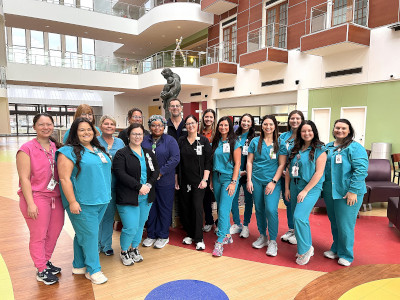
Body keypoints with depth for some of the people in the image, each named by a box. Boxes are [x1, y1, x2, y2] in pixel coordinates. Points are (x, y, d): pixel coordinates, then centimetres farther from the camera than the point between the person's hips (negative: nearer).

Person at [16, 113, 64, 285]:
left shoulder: (56, 147, 8)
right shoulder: (27, 149, -9)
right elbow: (24, 178, -11)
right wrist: (30, 203, -15)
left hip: (56, 197, 6)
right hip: (36, 198, -5)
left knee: (54, 232, 15)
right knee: (38, 236, 6)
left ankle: (46, 262, 37)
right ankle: (41, 271, 24)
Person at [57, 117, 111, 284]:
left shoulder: (99, 150, 14)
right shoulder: (69, 151, -9)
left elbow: (106, 171, 21)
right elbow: (64, 178, -15)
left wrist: (106, 196, 20)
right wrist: (72, 202, -18)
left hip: (101, 201, 7)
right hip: (82, 203, -7)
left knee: (84, 234, 18)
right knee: (89, 235, 0)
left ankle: (79, 265, 32)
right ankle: (93, 270, 15)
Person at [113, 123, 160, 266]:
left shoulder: (149, 153, 12)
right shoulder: (121, 154, -5)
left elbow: (156, 170, 8)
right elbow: (120, 174, -15)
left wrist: (149, 185, -10)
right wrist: (139, 187, -18)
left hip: (146, 197, 5)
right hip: (128, 198, -5)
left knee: (140, 225, 13)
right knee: (131, 227, -5)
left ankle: (134, 248, 35)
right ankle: (124, 251, 21)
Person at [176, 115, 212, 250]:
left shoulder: (204, 140, -1)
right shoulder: (181, 141, 6)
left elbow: (208, 162, -3)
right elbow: (177, 161, 9)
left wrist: (204, 179, -10)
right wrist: (176, 180, 6)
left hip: (198, 181, -3)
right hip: (184, 181, 3)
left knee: (197, 207, -6)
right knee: (186, 207, 8)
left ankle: (199, 239, 4)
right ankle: (189, 234, 25)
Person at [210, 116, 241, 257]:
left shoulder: (234, 143, -3)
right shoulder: (215, 142, 10)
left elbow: (237, 163, -7)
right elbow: (212, 162, 13)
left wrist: (233, 182, -13)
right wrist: (211, 180, 10)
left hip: (229, 178, -5)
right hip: (216, 178, 5)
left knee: (223, 210, -11)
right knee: (221, 208, 11)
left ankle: (220, 242, -7)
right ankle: (227, 235, 25)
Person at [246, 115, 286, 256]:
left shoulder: (280, 143, 1)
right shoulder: (255, 142, 6)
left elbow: (281, 165, -1)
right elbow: (249, 162, 7)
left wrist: (273, 182, -9)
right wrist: (249, 180, 1)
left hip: (273, 181, -2)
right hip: (256, 181, 3)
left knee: (271, 210, -13)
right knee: (259, 209, 9)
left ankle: (273, 241, 5)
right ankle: (262, 236, 28)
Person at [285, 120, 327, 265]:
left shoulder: (319, 150, -6)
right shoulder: (295, 149, 10)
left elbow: (319, 173, -12)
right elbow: (289, 169, 12)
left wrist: (305, 191, -15)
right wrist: (287, 188, 7)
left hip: (311, 187, -6)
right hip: (294, 185, 6)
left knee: (299, 217, -18)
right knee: (298, 218, 10)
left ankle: (305, 249, 3)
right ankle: (307, 248, 30)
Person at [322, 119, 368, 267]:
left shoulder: (355, 147, -8)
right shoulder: (327, 147, 11)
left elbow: (361, 170, -16)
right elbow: (321, 168, 19)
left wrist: (353, 191, -20)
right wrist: (322, 187, 13)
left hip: (347, 193, -6)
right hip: (329, 192, 6)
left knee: (345, 225, 0)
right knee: (334, 223, 17)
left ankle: (346, 255, 19)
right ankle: (336, 249, 35)